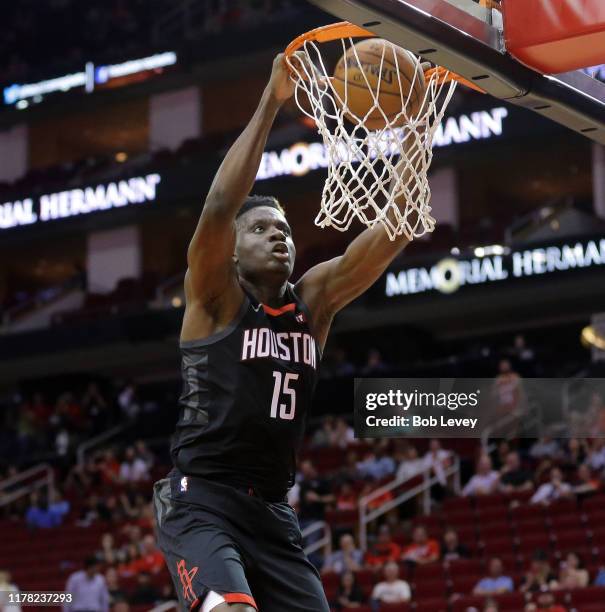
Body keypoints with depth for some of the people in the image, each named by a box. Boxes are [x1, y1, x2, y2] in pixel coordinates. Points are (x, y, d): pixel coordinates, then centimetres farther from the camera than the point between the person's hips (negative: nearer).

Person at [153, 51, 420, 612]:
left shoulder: (313, 300, 10)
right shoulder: (215, 296, -3)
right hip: (200, 504, -7)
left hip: (272, 512, 7)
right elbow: (219, 206, -21)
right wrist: (271, 103, -24)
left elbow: (390, 237, 0)